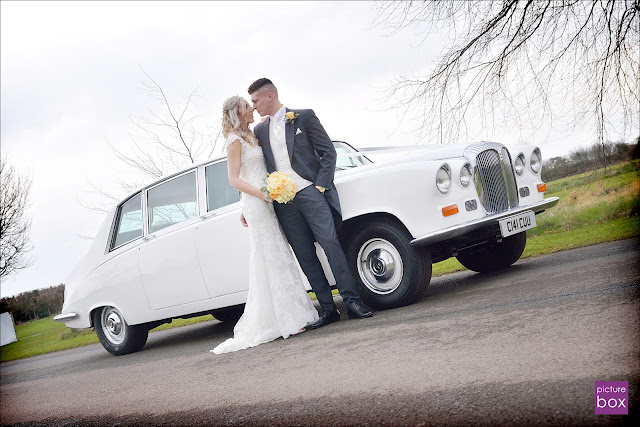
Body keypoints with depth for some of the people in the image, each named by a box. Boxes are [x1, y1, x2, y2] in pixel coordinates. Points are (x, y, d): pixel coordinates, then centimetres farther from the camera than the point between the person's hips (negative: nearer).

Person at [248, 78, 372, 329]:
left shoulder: (304, 117, 5)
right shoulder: (259, 131, 17)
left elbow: (328, 152, 1)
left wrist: (321, 186, -9)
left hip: (310, 192, -4)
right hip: (283, 202, 4)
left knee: (330, 243, -14)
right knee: (305, 257, 0)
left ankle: (352, 301, -11)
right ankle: (328, 309, 3)